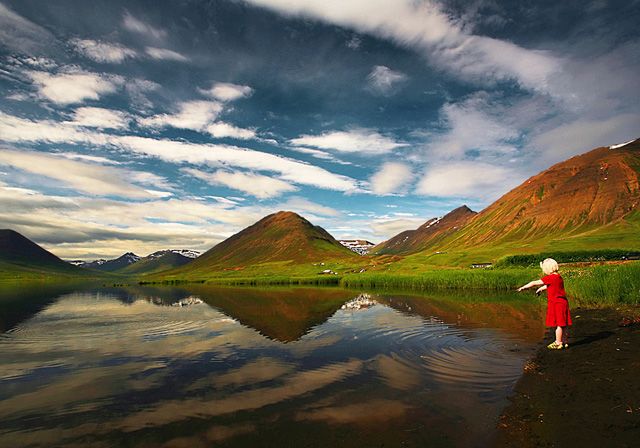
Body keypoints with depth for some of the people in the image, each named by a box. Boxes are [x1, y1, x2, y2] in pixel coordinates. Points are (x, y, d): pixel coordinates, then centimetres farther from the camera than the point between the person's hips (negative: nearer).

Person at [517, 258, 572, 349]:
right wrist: (541, 288, 43)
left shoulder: (550, 278, -16)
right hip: (563, 302, 9)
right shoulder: (558, 277, 11)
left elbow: (534, 283, -13)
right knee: (564, 324, 15)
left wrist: (523, 287, -4)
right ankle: (565, 341, 24)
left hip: (556, 303, -9)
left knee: (558, 324, -2)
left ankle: (558, 343, 5)